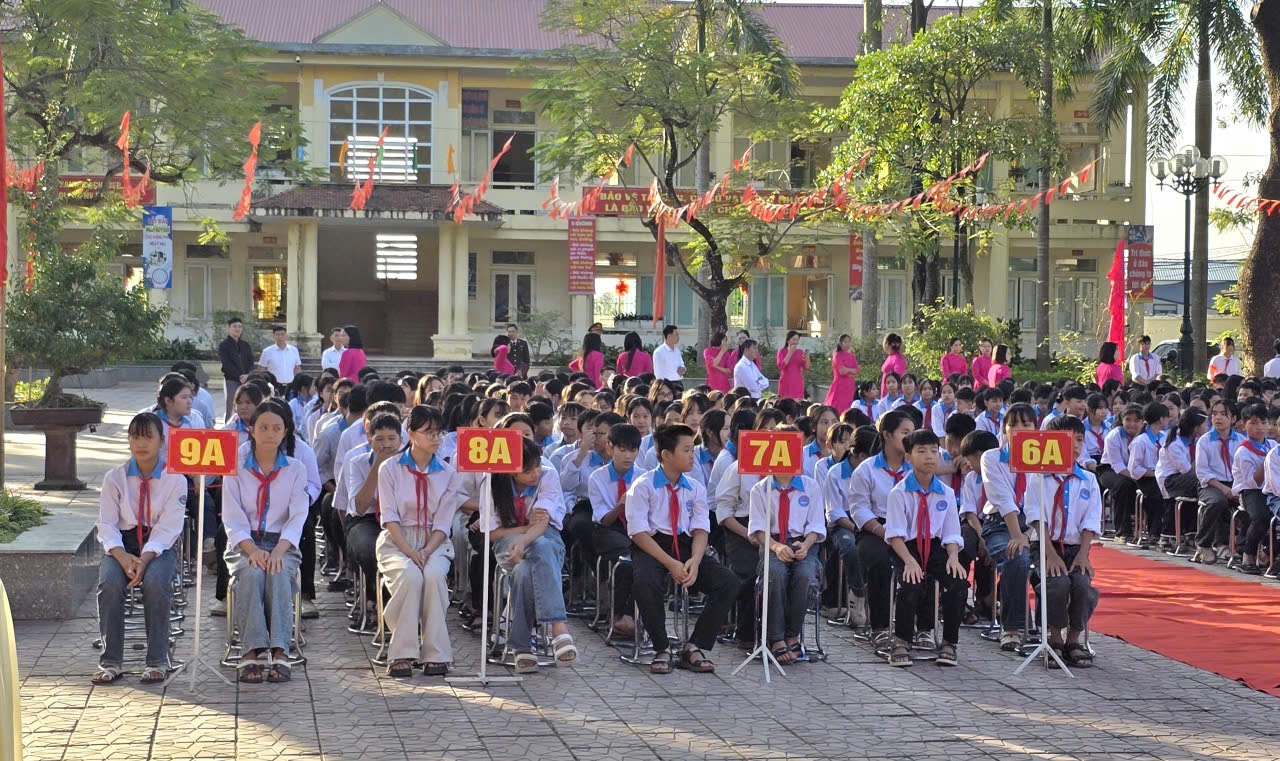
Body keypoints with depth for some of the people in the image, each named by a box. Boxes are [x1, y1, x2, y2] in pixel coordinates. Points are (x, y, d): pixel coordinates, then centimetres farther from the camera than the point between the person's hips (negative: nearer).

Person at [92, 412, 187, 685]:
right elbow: (106, 524, 0)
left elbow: (168, 527, -8)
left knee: (155, 581, -33)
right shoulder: (115, 477, 5)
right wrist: (122, 556, -20)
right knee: (109, 581, -30)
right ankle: (110, 660, -21)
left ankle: (157, 661, -24)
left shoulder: (175, 479, -1)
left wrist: (145, 558, -24)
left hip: (159, 546, -2)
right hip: (121, 544, 2)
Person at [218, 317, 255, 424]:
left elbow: (251, 363, 9)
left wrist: (248, 375, -11)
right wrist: (240, 376, -14)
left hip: (247, 380, 4)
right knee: (229, 410, -3)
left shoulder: (246, 345, 15)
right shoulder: (223, 346, 1)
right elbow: (227, 365, -8)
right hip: (231, 380, -4)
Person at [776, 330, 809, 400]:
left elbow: (806, 369, 5)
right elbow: (780, 366, -14)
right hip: (786, 383, -3)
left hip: (798, 383, 3)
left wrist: (807, 360, -15)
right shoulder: (782, 351, 1)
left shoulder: (800, 352, 9)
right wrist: (789, 353, -16)